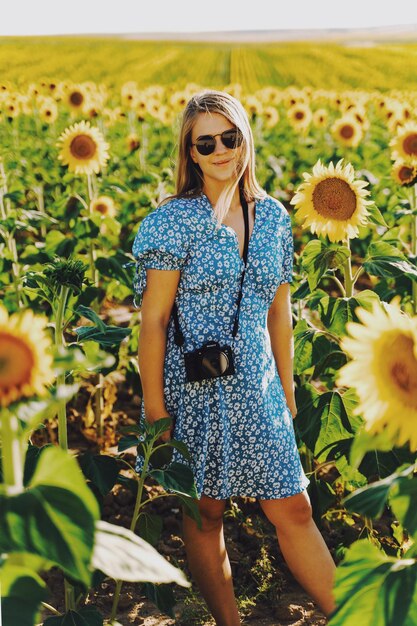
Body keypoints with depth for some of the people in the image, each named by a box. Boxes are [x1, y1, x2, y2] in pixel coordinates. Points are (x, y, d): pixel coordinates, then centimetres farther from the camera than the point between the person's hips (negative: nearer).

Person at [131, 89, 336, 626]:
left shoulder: (273, 217, 5)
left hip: (257, 390, 4)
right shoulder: (174, 220, -9)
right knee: (204, 516, 9)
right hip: (194, 393, -3)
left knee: (294, 510, 6)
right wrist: (155, 411, -12)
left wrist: (287, 388, 14)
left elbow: (279, 311, 13)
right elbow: (153, 321, -10)